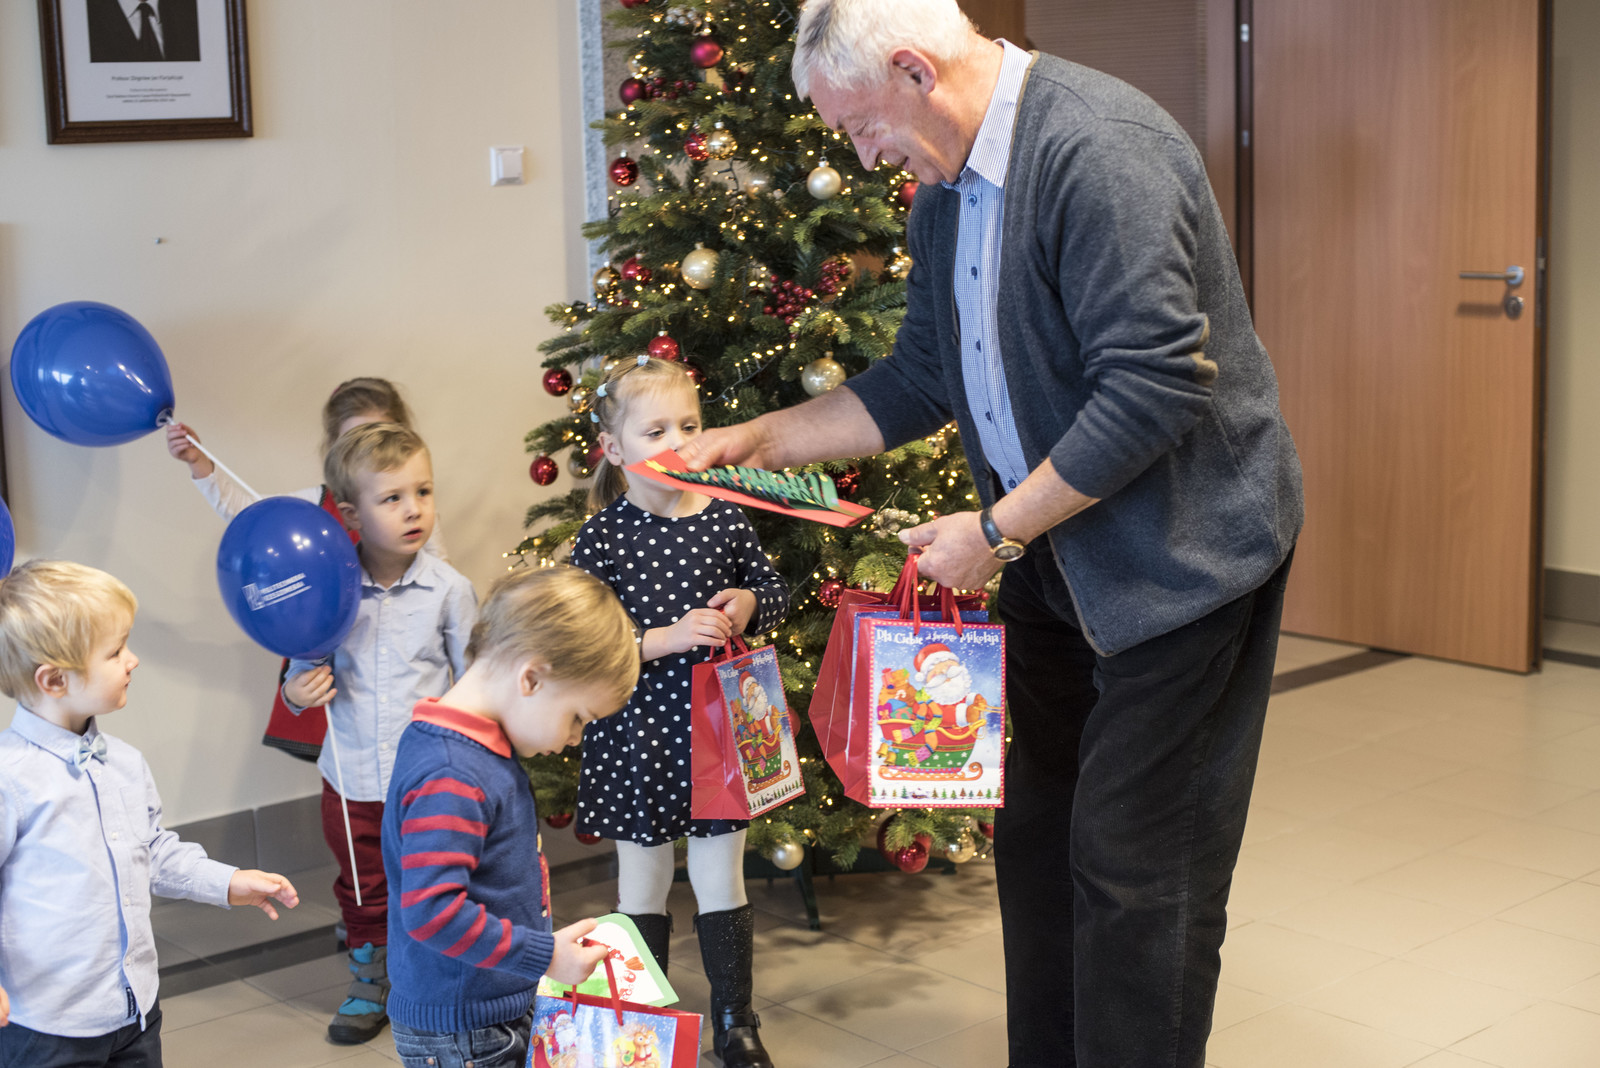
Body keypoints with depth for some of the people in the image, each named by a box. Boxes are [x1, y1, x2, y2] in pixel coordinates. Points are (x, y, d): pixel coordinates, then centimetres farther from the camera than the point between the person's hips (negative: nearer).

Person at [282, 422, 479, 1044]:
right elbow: (306, 661, 6)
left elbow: (474, 678, -1)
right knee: (363, 888, 18)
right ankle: (370, 987, 39)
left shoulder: (448, 589, -10)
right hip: (352, 776, 2)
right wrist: (298, 689, -14)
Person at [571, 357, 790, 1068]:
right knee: (643, 883, 12)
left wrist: (749, 604, -10)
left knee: (721, 879, 12)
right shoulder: (603, 538, -11)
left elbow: (776, 589, 12)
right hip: (638, 735, -2)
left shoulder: (724, 518, -2)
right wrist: (669, 638, -23)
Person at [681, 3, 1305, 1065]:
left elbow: (1154, 388, -27)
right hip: (1057, 562, 9)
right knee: (1036, 842, 14)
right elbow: (920, 382, 18)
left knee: (1136, 869, -4)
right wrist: (759, 439, 11)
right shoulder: (947, 194, 8)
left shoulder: (1101, 148, -23)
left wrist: (997, 532, -19)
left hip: (1185, 552, -9)